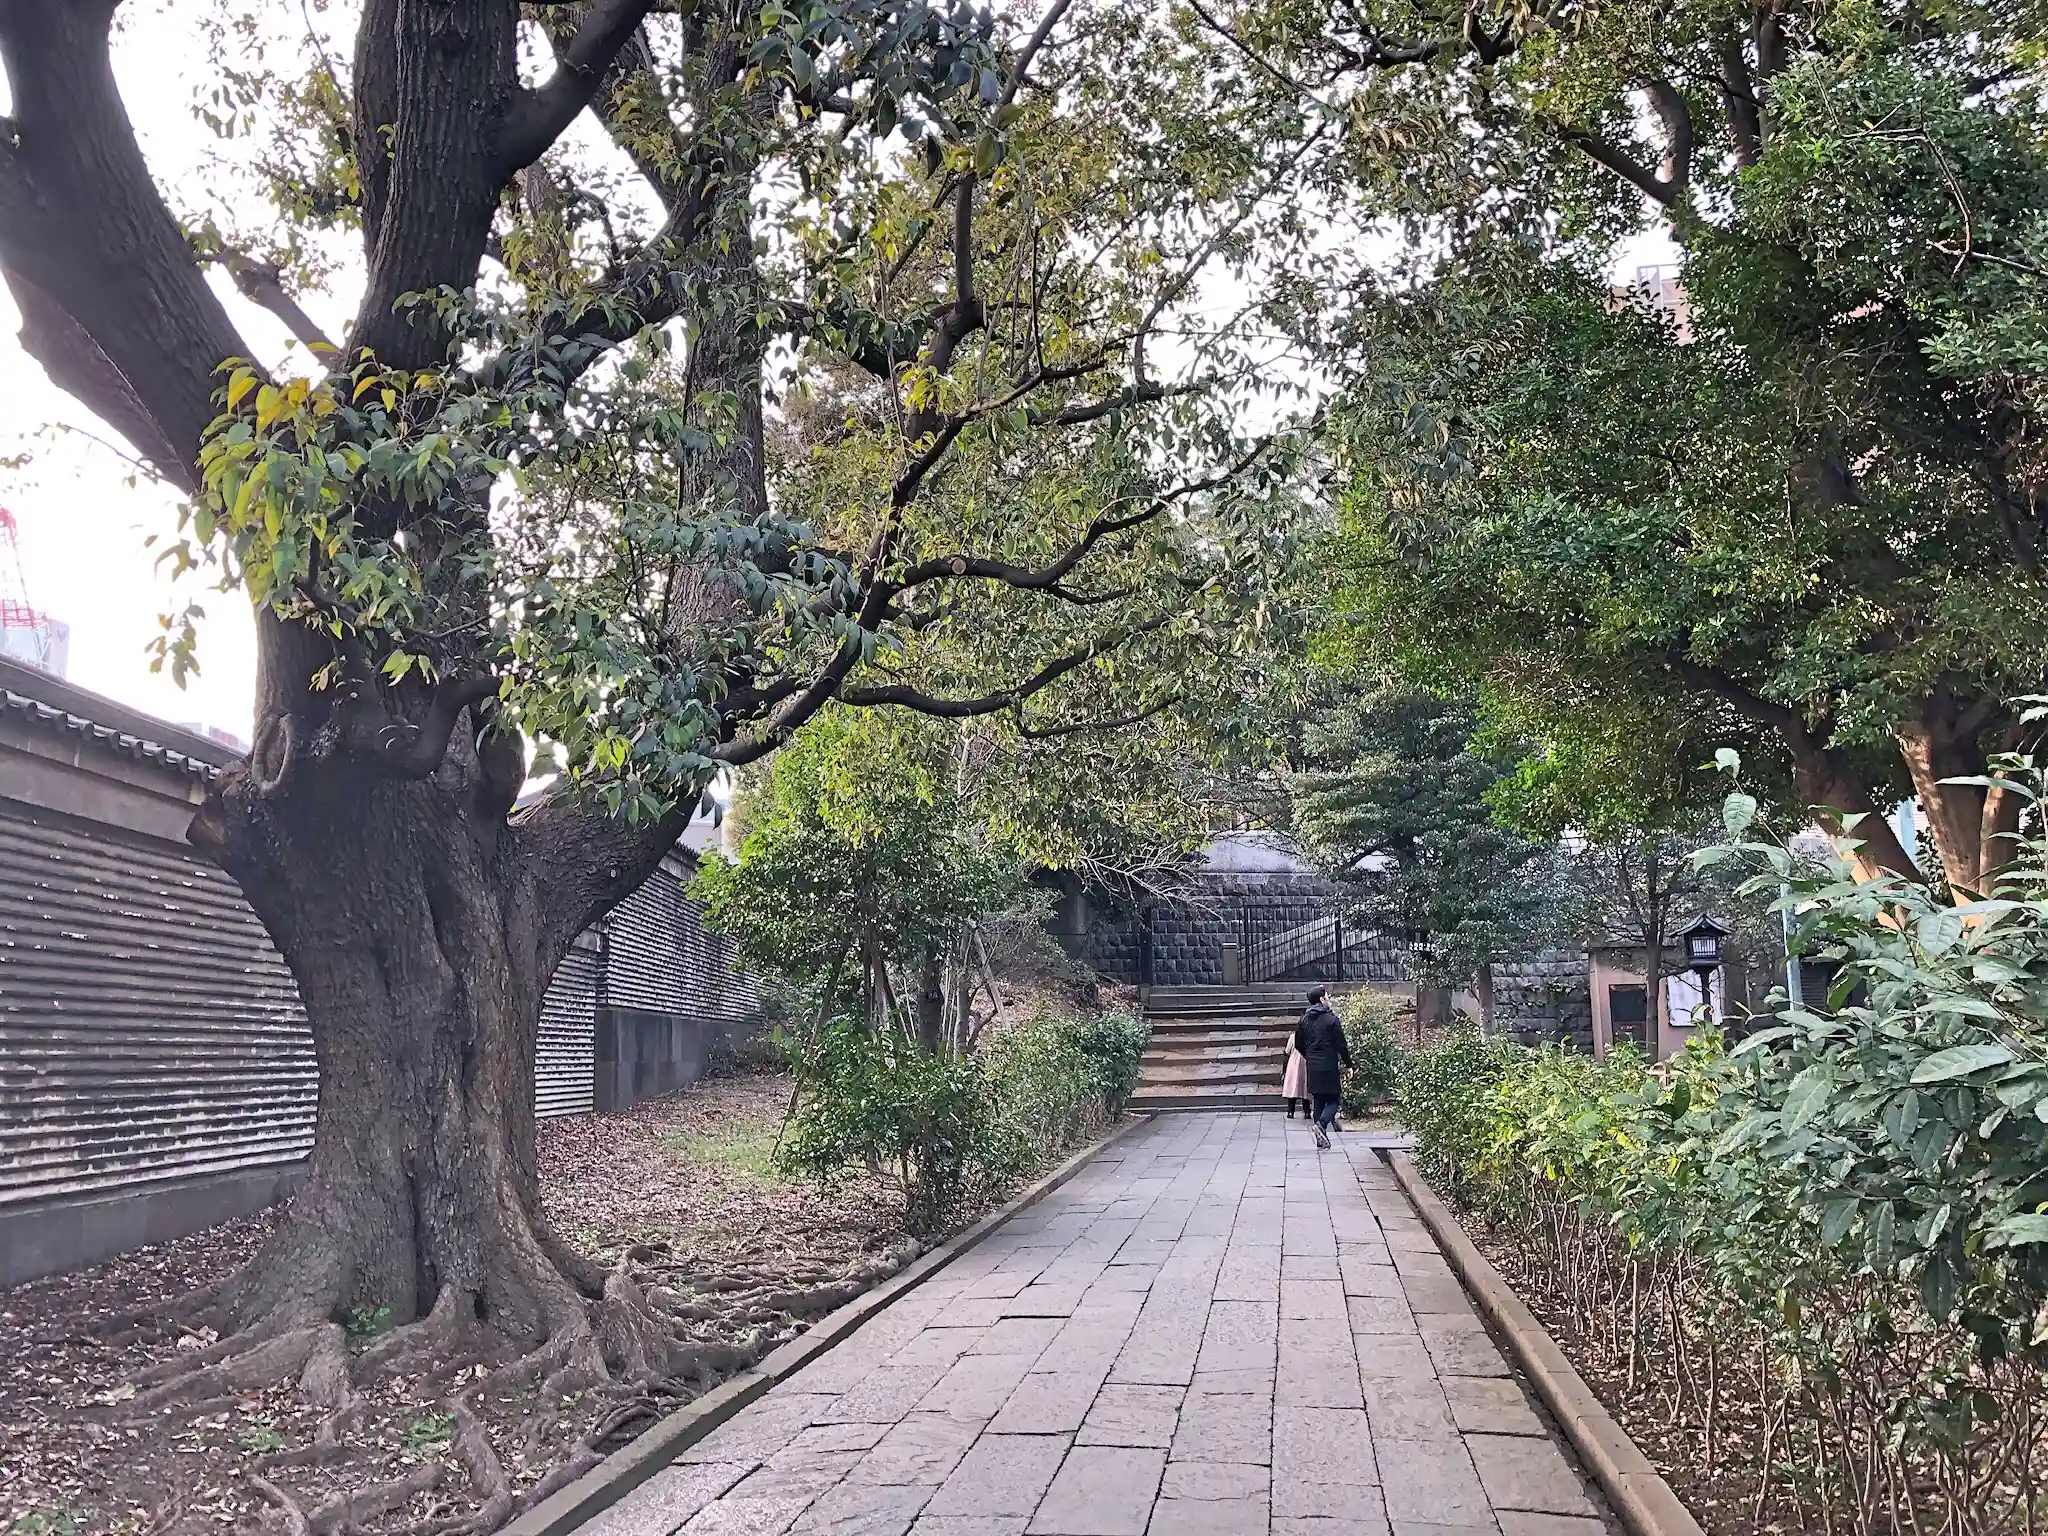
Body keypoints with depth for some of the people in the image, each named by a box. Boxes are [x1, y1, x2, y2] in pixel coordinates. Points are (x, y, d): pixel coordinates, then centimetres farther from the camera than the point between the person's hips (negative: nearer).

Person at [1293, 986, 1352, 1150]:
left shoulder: (1304, 1020, 7)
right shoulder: (1332, 1019, -10)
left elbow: (1298, 1044, 13)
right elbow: (1341, 1044, -10)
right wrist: (1348, 1062, 1)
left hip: (1312, 1067, 6)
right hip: (1329, 1065, -6)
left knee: (1319, 1100, 12)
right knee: (1333, 1099, 2)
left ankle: (1321, 1138, 12)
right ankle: (1322, 1124, -23)